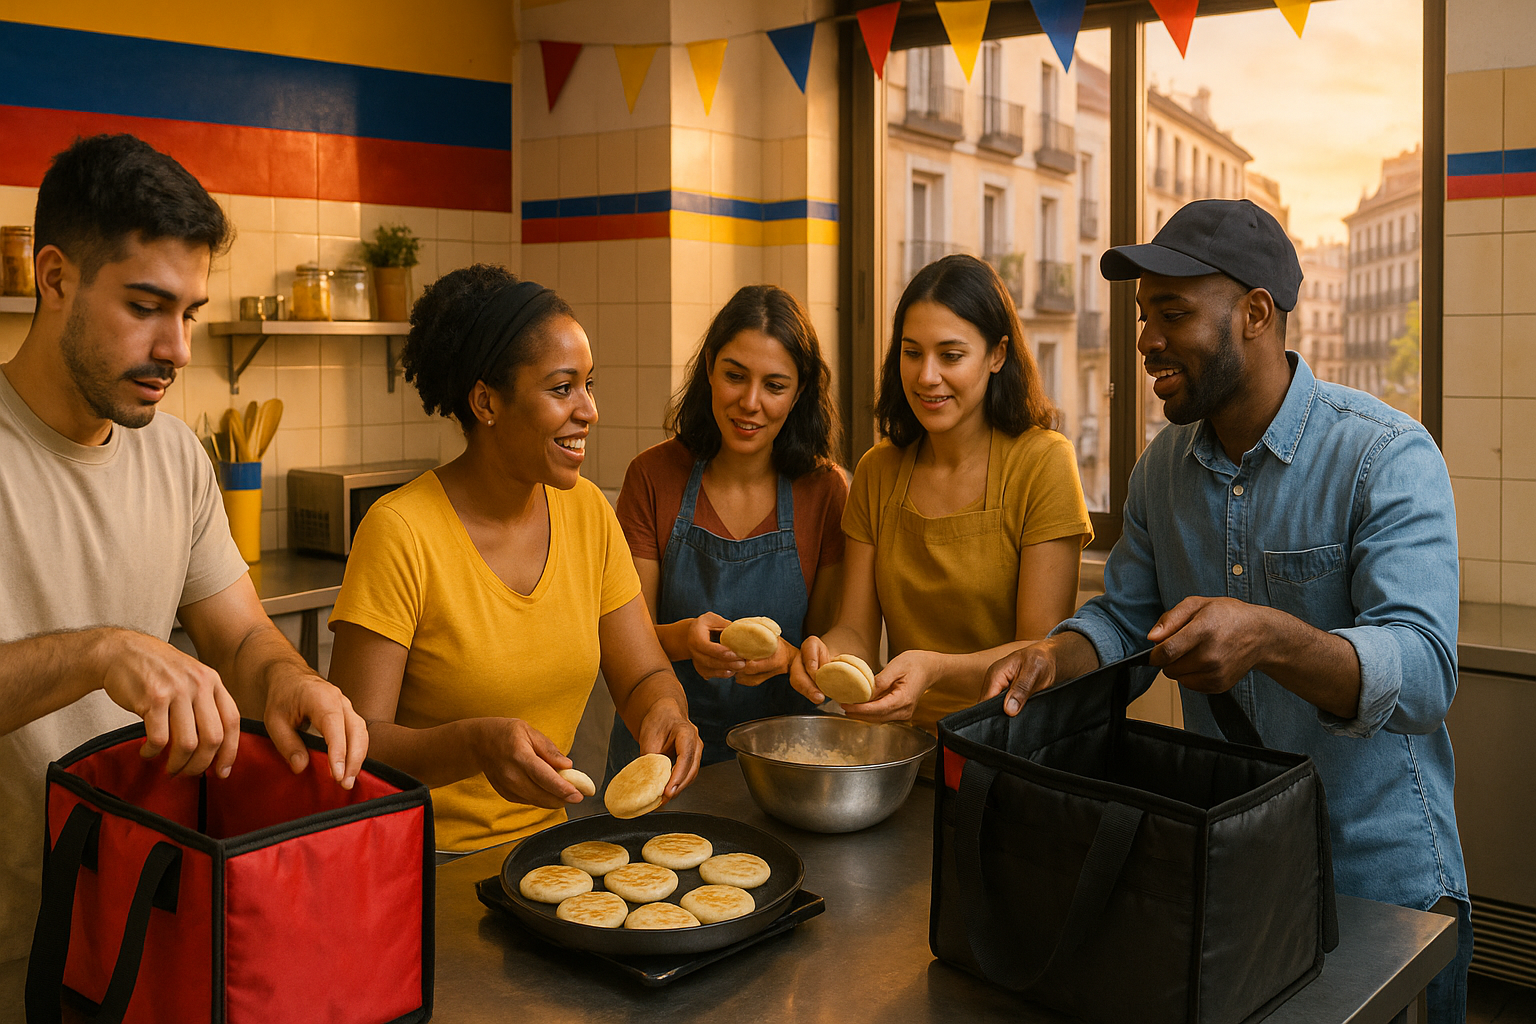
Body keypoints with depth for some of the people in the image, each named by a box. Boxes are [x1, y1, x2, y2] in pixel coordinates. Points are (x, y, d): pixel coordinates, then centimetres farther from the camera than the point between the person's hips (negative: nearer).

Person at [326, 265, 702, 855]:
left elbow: (644, 678, 7)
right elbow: (354, 744, -15)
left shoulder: (588, 513, 2)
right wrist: (476, 743, -32)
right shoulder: (400, 532, -15)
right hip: (428, 860, -5)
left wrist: (664, 711, -16)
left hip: (544, 834, 5)